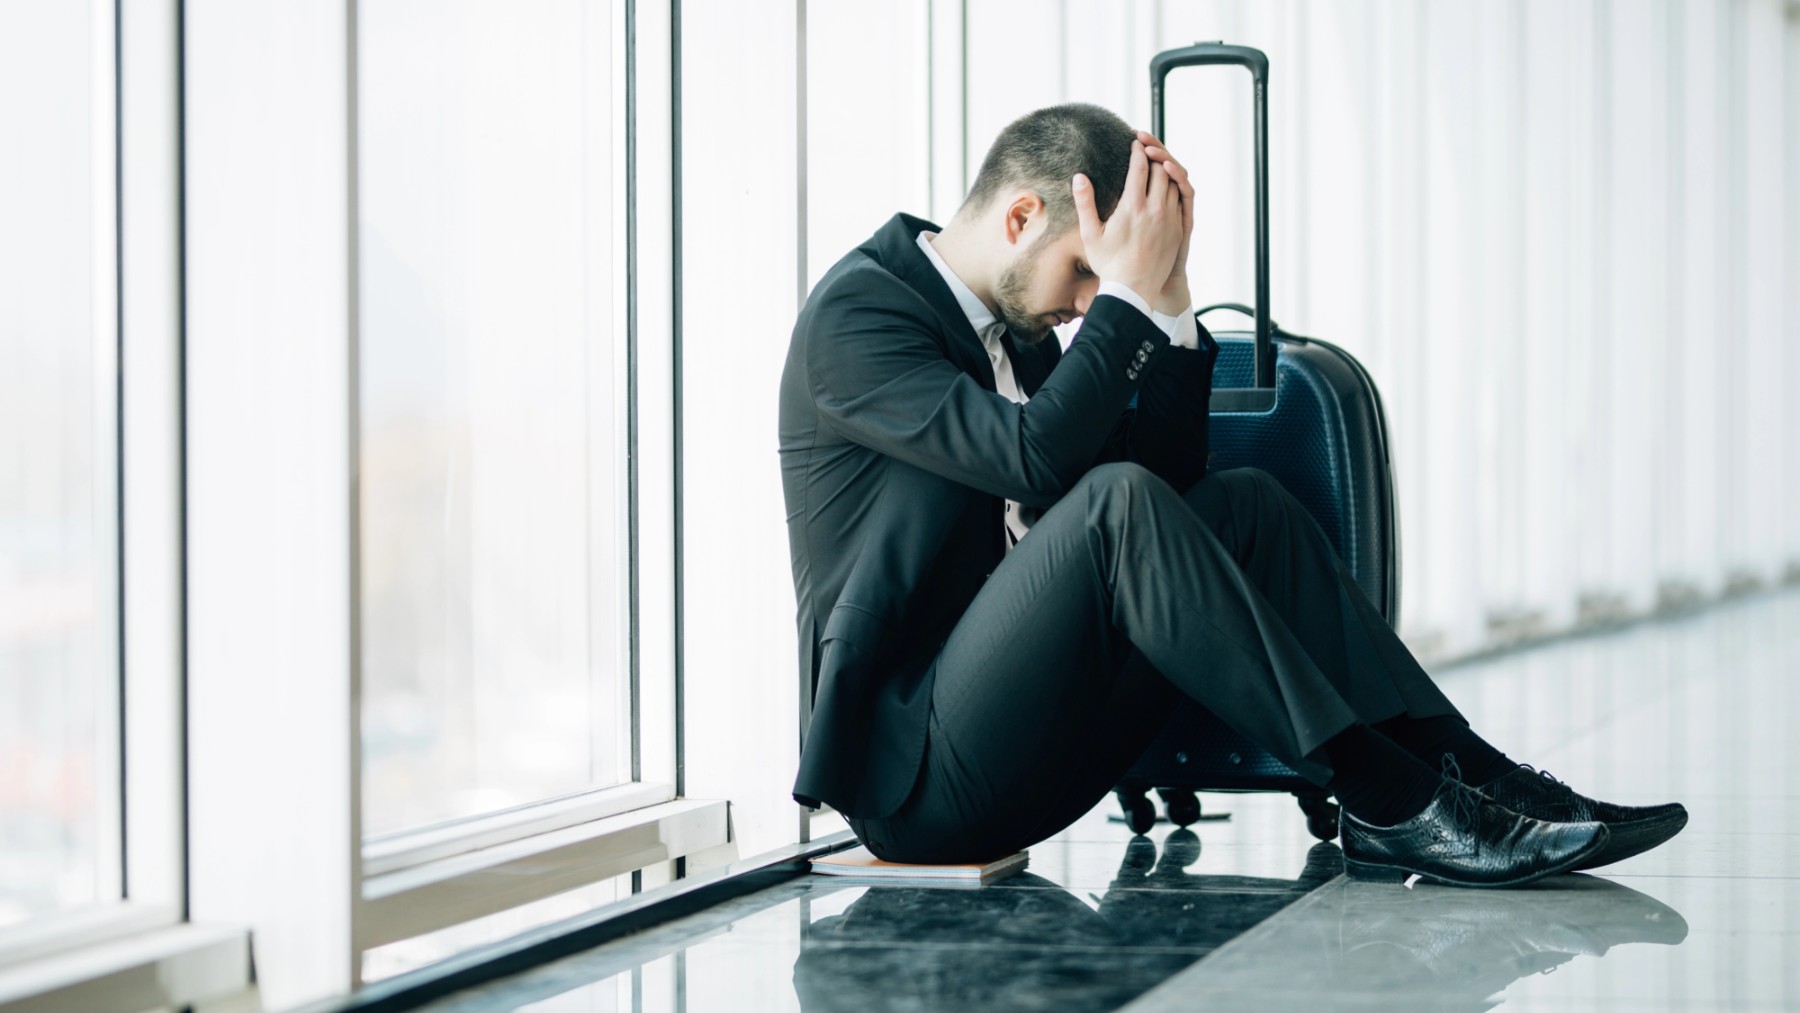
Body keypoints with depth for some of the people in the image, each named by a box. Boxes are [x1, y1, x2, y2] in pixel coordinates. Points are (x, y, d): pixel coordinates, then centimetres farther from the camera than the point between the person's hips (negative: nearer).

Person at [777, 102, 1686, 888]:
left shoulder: (1014, 327, 17)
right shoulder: (855, 312, -10)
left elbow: (1165, 480, 10)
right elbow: (1033, 458, -24)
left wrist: (1166, 299, 1)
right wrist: (1127, 292, -16)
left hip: (1030, 762, 8)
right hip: (917, 772, -8)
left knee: (1242, 503, -4)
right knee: (1115, 503, -28)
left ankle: (1457, 769, -14)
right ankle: (1387, 803, -28)